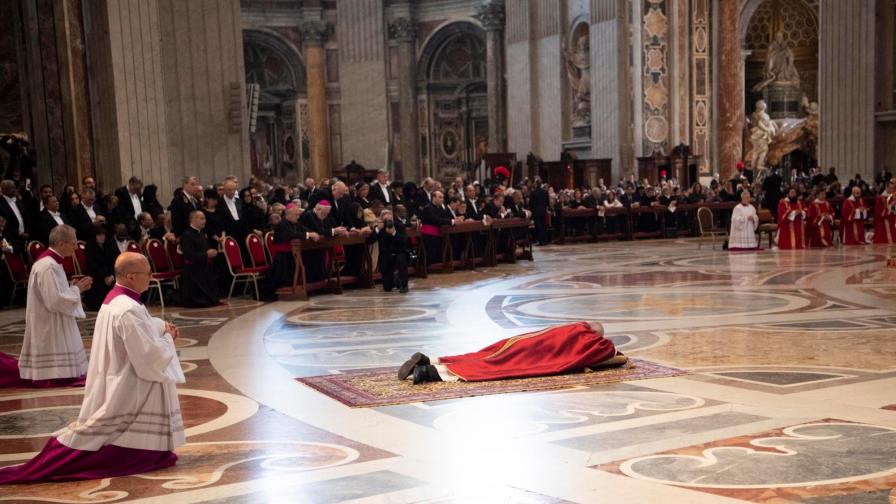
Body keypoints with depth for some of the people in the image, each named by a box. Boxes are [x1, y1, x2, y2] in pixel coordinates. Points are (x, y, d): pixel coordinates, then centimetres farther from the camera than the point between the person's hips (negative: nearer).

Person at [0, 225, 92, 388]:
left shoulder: (50, 261, 11)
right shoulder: (48, 267, -21)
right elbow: (55, 301, -24)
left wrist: (72, 287, 6)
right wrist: (77, 289, -12)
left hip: (50, 324, 11)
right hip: (49, 326, -11)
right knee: (57, 377, -5)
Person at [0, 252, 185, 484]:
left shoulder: (114, 300, 7)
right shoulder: (129, 310, -24)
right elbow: (150, 355, -23)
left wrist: (162, 329, 6)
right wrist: (167, 337, -6)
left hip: (117, 388, 10)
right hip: (127, 393, -10)